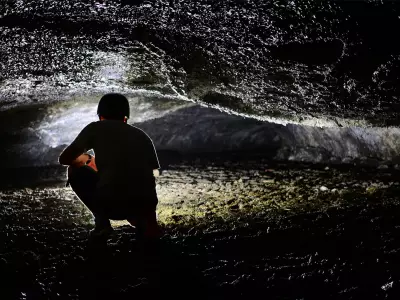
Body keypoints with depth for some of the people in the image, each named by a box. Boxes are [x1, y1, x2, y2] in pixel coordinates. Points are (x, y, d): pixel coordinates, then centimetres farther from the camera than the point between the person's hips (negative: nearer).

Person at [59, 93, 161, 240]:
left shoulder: (96, 128, 12)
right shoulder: (142, 135, 20)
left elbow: (64, 159, 18)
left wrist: (86, 159, 39)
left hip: (110, 204, -4)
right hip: (145, 205, 4)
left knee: (76, 171, 25)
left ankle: (102, 222, 13)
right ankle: (142, 220, 13)